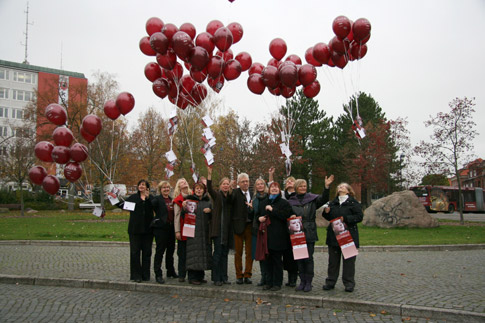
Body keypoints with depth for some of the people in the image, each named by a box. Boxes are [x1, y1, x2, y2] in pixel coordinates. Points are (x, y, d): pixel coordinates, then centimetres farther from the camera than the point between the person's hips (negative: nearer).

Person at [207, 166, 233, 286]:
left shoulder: (230, 197, 14)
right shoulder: (216, 195, 0)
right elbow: (209, 188, -19)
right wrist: (209, 174, -31)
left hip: (227, 229, 5)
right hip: (218, 228, -5)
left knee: (225, 253, 9)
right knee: (218, 252, -5)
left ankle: (224, 277, 16)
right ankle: (216, 278, 1)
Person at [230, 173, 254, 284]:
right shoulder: (235, 192, -1)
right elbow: (229, 201, -20)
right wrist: (231, 188, -28)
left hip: (250, 225, 3)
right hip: (239, 225, -2)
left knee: (250, 252, 6)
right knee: (238, 252, 5)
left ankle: (247, 275, 16)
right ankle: (239, 276, 15)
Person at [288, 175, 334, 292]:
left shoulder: (312, 198, 5)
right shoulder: (291, 201, 10)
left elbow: (323, 199, -11)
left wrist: (326, 186, -24)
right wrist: (292, 218, -7)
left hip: (309, 233, -2)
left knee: (308, 258, -1)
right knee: (299, 258, 6)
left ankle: (308, 282, 8)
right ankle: (302, 281, 17)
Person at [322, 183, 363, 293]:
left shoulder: (353, 203, -1)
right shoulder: (333, 203, 14)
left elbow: (359, 216, -10)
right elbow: (329, 217, 22)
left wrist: (345, 219, -19)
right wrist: (326, 212, 0)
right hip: (333, 236, 5)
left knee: (349, 261, 1)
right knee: (333, 260, 9)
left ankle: (349, 283, 10)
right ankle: (330, 282, 16)